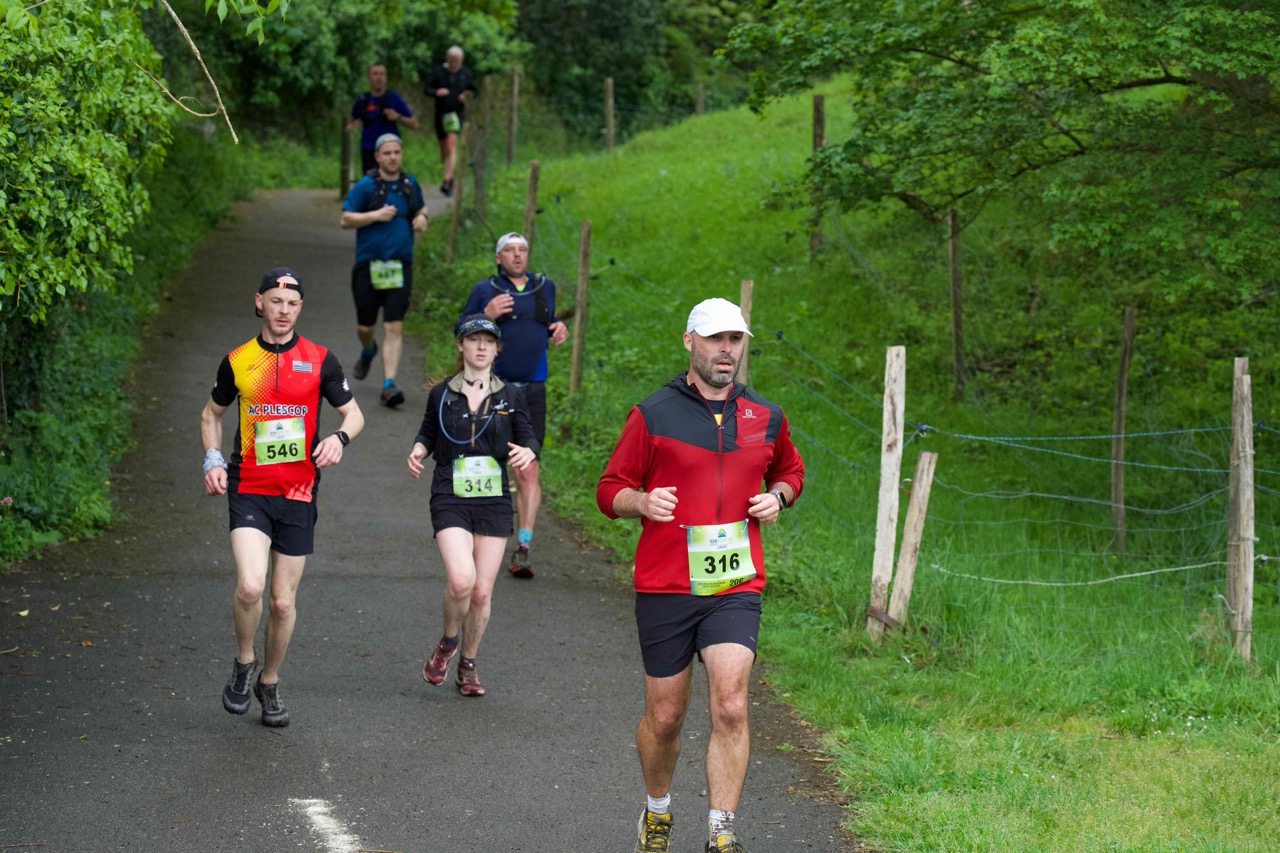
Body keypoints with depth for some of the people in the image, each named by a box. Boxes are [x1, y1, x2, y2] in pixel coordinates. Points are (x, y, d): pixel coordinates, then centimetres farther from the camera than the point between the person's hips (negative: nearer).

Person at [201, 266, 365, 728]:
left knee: (283, 601, 5)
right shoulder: (237, 361, 4)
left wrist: (339, 437, -12)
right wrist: (213, 460, 3)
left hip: (298, 492, 1)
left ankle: (269, 684, 27)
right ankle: (244, 661, 6)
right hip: (248, 487, -1)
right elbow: (212, 413, 19)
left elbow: (354, 413, 10)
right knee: (250, 585, -21)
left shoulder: (320, 360, 2)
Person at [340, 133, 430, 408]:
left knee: (393, 328, -8)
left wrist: (422, 218, 3)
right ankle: (368, 351, 45)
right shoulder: (365, 186, -5)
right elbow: (345, 219, -6)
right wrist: (376, 215, -18)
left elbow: (421, 208, 26)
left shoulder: (410, 184, 8)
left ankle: (388, 386, -11)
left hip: (400, 266, 2)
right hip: (368, 265, -2)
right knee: (365, 326, 8)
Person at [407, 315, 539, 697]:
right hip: (450, 500, -2)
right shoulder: (442, 394, 4)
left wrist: (526, 452, -14)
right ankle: (447, 643, 7)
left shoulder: (509, 396, 5)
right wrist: (418, 451, -6)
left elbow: (529, 437, 9)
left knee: (482, 592, 2)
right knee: (461, 580, -22)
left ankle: (468, 666, 23)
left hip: (493, 501, 2)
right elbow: (428, 434, 16)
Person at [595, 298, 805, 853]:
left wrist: (777, 497, 5)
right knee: (665, 716, 8)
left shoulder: (766, 419, 9)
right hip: (664, 588, -1)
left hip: (735, 588, 1)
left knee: (730, 708, -14)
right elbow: (609, 489, 3)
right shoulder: (652, 415, 0)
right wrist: (642, 502, -18)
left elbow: (790, 471, 28)